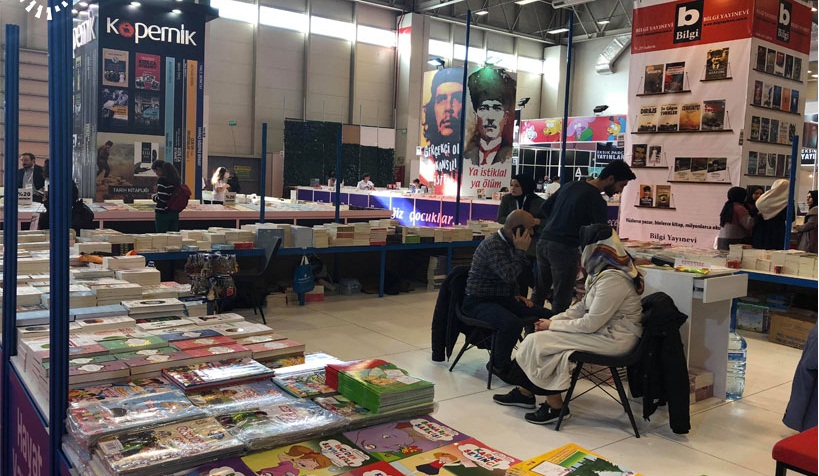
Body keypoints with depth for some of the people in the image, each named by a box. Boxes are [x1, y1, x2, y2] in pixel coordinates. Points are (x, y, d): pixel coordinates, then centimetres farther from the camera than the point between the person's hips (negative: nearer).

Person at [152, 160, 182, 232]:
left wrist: (154, 197, 0)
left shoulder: (162, 181, -15)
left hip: (163, 214, -7)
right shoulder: (176, 179, 7)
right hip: (175, 213, 7)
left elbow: (162, 199, -20)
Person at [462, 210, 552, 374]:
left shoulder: (509, 243, 10)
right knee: (512, 323, -36)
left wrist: (515, 295, 10)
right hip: (480, 301, -9)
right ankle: (500, 366, -14)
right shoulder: (492, 245, -19)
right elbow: (509, 275, -30)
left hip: (502, 299, 9)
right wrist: (521, 251, -19)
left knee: (547, 315, -4)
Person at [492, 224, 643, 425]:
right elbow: (583, 306, 13)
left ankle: (554, 406, -1)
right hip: (604, 328, 10)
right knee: (539, 338, 1)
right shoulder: (603, 271, 7)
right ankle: (525, 392, 9)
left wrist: (553, 325, -12)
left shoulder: (612, 280, -25)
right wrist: (553, 320, 1)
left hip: (613, 339, -10)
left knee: (541, 341, -13)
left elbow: (590, 324, -24)